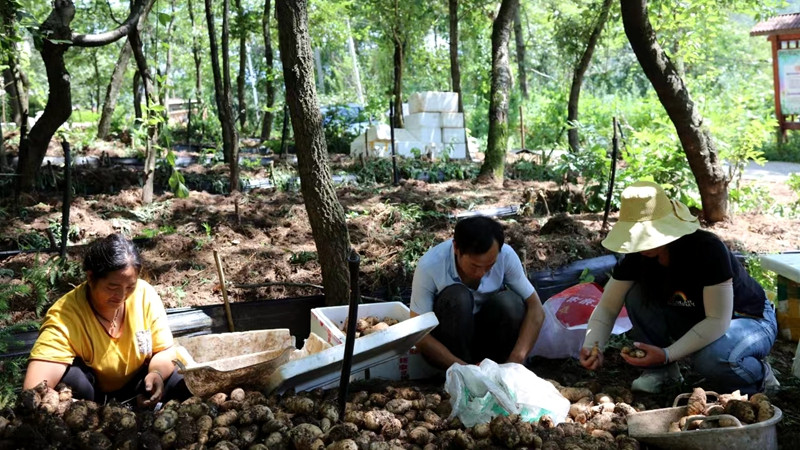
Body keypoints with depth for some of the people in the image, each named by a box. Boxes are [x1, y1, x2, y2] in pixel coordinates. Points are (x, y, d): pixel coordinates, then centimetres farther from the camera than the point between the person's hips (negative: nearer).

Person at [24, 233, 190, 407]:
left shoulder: (145, 294, -17)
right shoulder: (66, 316, -29)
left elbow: (165, 350, -7)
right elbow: (35, 387, -39)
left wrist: (157, 374, -28)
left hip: (137, 388, 3)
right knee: (70, 375, -33)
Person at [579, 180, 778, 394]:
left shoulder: (707, 249, -33)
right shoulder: (638, 256, -16)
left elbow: (718, 321, -32)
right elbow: (607, 307, -12)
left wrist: (667, 354, -38)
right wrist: (592, 346, -31)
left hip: (752, 321, -5)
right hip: (697, 321, 5)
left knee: (711, 358, -39)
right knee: (637, 296, -19)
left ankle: (758, 373, -5)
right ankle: (662, 371, -3)